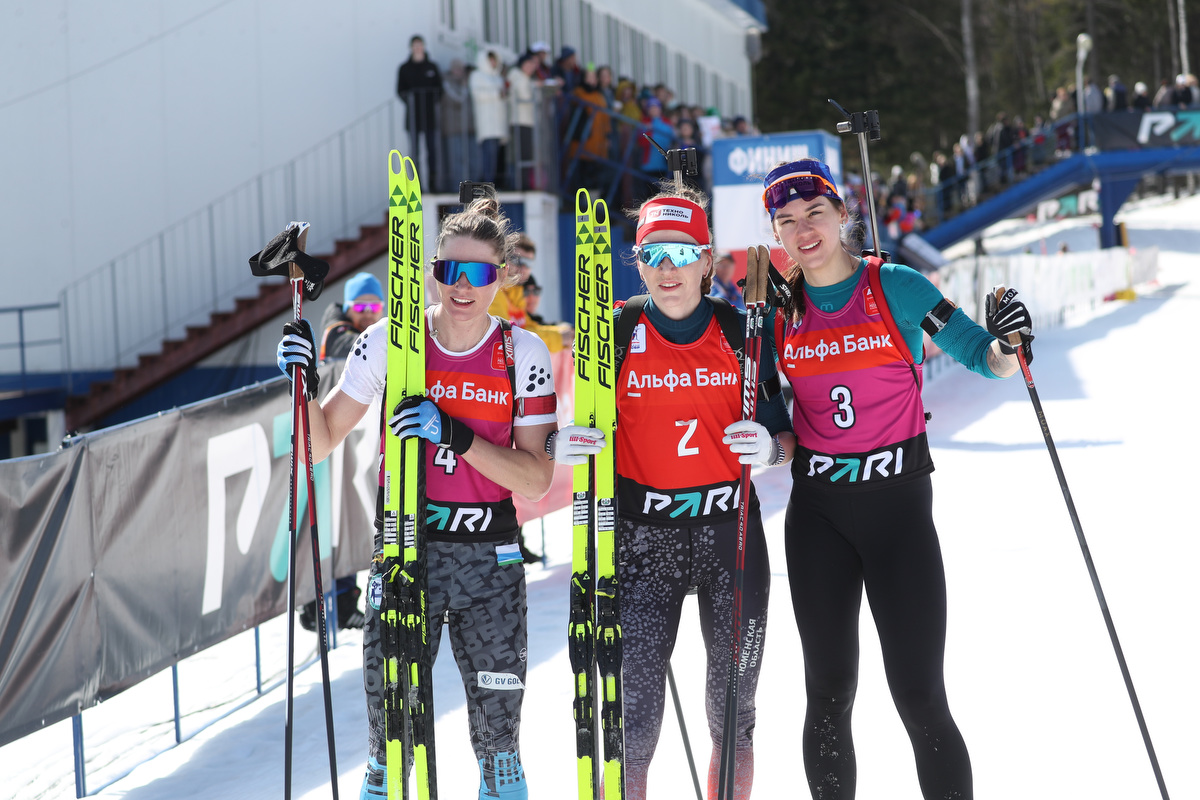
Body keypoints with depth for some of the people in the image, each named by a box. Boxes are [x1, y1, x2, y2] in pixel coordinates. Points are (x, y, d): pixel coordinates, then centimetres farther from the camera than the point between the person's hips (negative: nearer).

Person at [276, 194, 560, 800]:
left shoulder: (524, 354, -2)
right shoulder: (389, 341, -2)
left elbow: (535, 479, -8)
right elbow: (319, 444, 3)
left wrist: (455, 434, -20)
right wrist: (303, 385, -15)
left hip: (489, 557, 0)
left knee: (498, 735, 3)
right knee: (390, 725, -2)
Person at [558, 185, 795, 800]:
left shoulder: (741, 332, 3)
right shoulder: (617, 333, 0)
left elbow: (784, 436, 8)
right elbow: (589, 429, 6)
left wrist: (771, 448, -15)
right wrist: (571, 443, -16)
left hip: (731, 530, 2)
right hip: (642, 536, -1)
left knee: (732, 710, 9)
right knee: (634, 709, -9)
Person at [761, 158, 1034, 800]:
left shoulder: (896, 287, -4)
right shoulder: (780, 309, 6)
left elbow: (982, 358, -1)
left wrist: (1007, 346, -22)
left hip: (898, 505, -3)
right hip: (816, 512, 3)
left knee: (920, 698, -8)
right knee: (828, 694, 7)